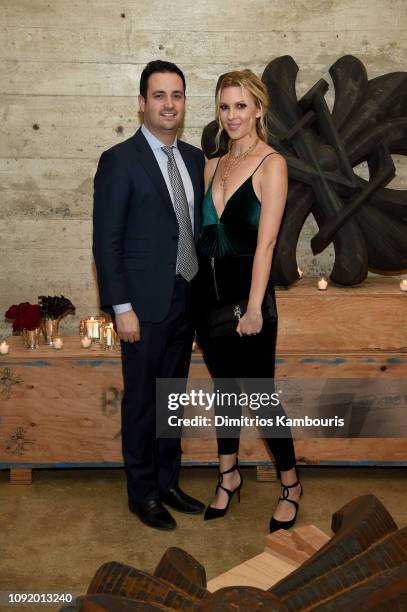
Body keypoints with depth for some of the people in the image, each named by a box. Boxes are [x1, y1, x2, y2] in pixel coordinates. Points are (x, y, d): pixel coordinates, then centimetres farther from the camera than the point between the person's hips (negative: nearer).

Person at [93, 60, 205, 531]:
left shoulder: (194, 157, 9)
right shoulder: (119, 160, -10)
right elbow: (106, 241, -12)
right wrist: (121, 308, -15)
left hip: (187, 298, 6)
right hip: (145, 303, -6)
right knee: (142, 402, 6)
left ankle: (168, 482, 32)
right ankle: (143, 493, 24)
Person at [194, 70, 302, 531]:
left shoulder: (271, 164, -8)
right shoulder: (213, 166, 11)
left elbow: (266, 242, -15)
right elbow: (206, 230, 11)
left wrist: (254, 307, -19)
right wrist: (197, 298, 7)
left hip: (246, 290, -6)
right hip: (209, 291, 6)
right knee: (224, 386, 16)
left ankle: (290, 484, 23)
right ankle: (228, 476, 32)